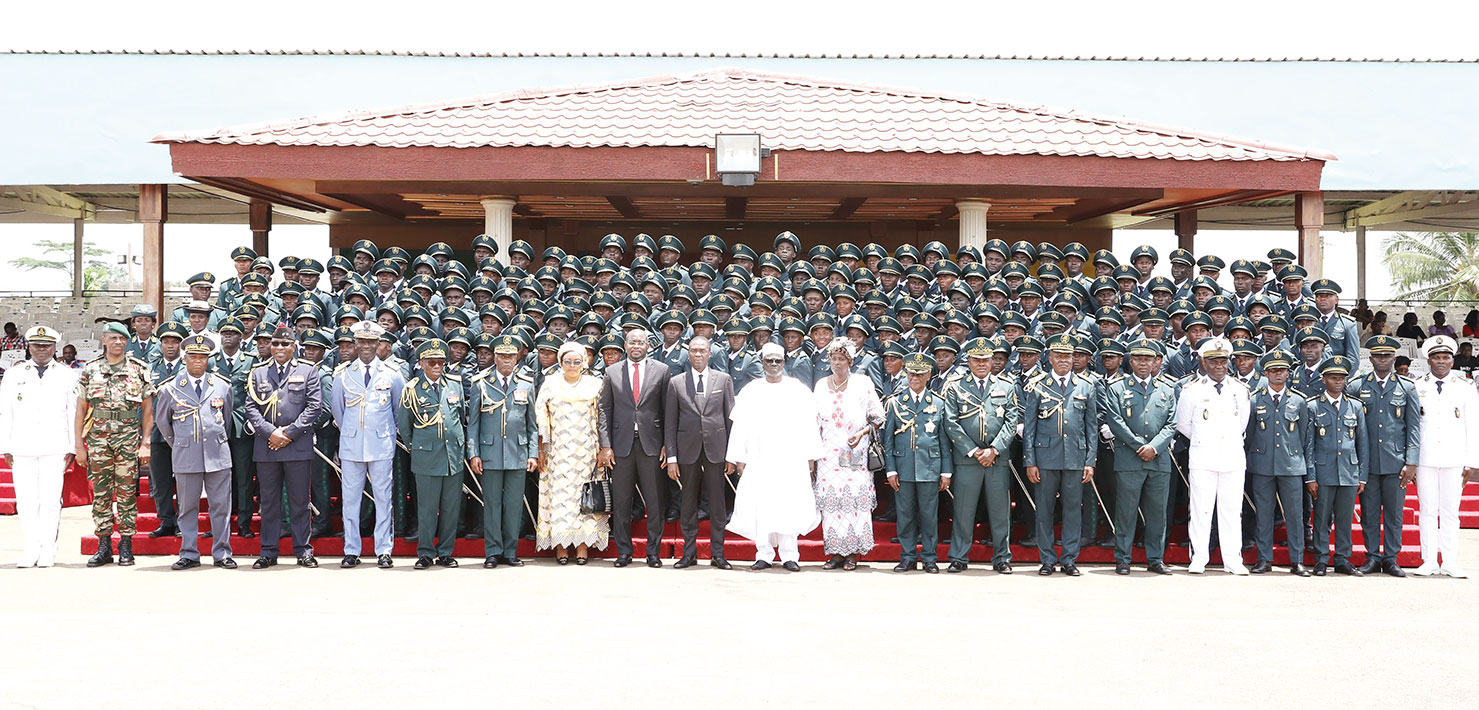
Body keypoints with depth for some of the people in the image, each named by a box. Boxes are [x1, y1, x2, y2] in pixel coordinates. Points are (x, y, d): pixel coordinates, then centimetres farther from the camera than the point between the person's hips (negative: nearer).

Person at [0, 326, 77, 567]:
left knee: (50, 500, -4)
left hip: (55, 448, -1)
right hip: (22, 448, 2)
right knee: (26, 502, 0)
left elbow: (74, 414, 7)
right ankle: (30, 552, 7)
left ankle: (47, 552, 1)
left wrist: (72, 448, 0)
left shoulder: (67, 376, 9)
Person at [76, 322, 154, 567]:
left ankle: (126, 547, 7)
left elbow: (148, 411, 5)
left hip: (129, 440, -1)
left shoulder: (139, 370, 5)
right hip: (98, 439, 2)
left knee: (127, 494, 0)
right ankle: (104, 546, 12)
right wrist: (79, 446, 3)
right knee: (100, 493, 4)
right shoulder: (90, 371, 8)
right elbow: (80, 411, 9)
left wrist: (145, 444, -2)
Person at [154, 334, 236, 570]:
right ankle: (189, 554, 12)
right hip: (185, 457, -1)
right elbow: (162, 421, 17)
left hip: (218, 455, 1)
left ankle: (221, 553, 10)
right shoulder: (170, 389, 4)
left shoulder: (223, 386, 7)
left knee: (221, 505, 2)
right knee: (188, 507, 4)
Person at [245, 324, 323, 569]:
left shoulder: (308, 371, 6)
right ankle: (269, 552, 13)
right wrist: (270, 432, -8)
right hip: (266, 446, 2)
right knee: (269, 501, 6)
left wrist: (289, 433, -9)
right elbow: (251, 408, 6)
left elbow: (314, 406, -2)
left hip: (297, 445, -2)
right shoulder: (258, 372, 12)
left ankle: (303, 550, 10)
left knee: (299, 500, 2)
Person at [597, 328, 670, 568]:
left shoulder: (661, 370, 5)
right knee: (621, 502, 5)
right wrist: (605, 445, -2)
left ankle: (653, 552, 10)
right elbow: (605, 411, 7)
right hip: (621, 443, 1)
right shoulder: (612, 373, 9)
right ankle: (623, 552, 14)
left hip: (651, 443, -1)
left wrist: (667, 443, -3)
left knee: (655, 501, 1)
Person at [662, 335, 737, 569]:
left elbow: (730, 417, 6)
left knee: (717, 503, 2)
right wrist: (671, 457, -1)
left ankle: (718, 554, 10)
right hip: (688, 450, 1)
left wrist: (732, 454, 1)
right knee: (688, 503, 6)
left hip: (716, 448, 0)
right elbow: (669, 423, 5)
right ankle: (689, 553, 14)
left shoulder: (724, 379, 7)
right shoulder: (676, 383, 6)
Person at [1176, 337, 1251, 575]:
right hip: (1203, 458, -2)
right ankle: (1199, 559, 6)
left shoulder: (1240, 390, 9)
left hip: (1233, 458, 2)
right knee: (1201, 508, -2)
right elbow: (1182, 424, 11)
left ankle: (1232, 560, 9)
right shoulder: (1192, 390, 0)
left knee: (1232, 510, 3)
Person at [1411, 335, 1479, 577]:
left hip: (1454, 460, 0)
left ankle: (1450, 563, 9)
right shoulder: (1416, 387, 6)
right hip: (1425, 458, 0)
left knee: (1450, 512, 3)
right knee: (1427, 511, 2)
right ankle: (1429, 562, 8)